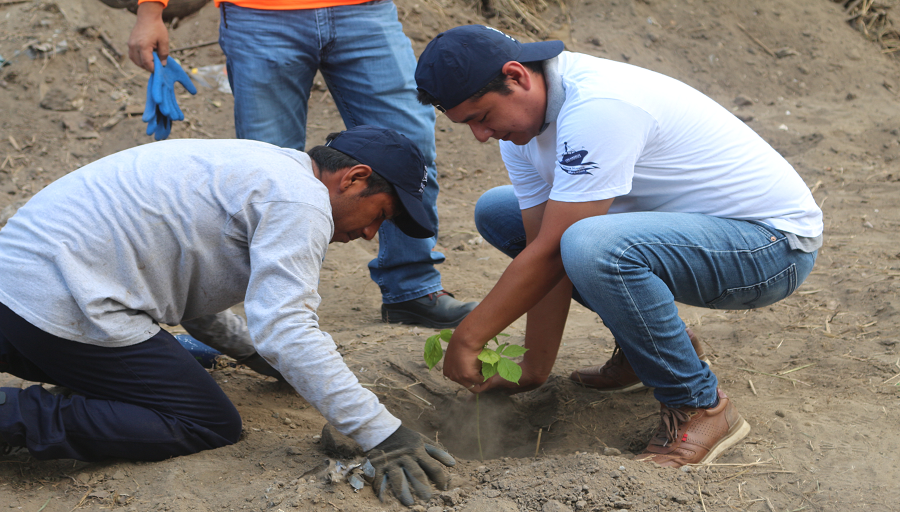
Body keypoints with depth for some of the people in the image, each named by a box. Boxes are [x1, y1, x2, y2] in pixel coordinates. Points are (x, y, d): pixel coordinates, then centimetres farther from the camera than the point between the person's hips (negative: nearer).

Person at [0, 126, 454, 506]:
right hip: (63, 306, -10)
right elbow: (284, 330, -23)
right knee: (211, 427, -4)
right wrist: (379, 433, -23)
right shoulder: (301, 201, -12)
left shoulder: (265, 171, 20)